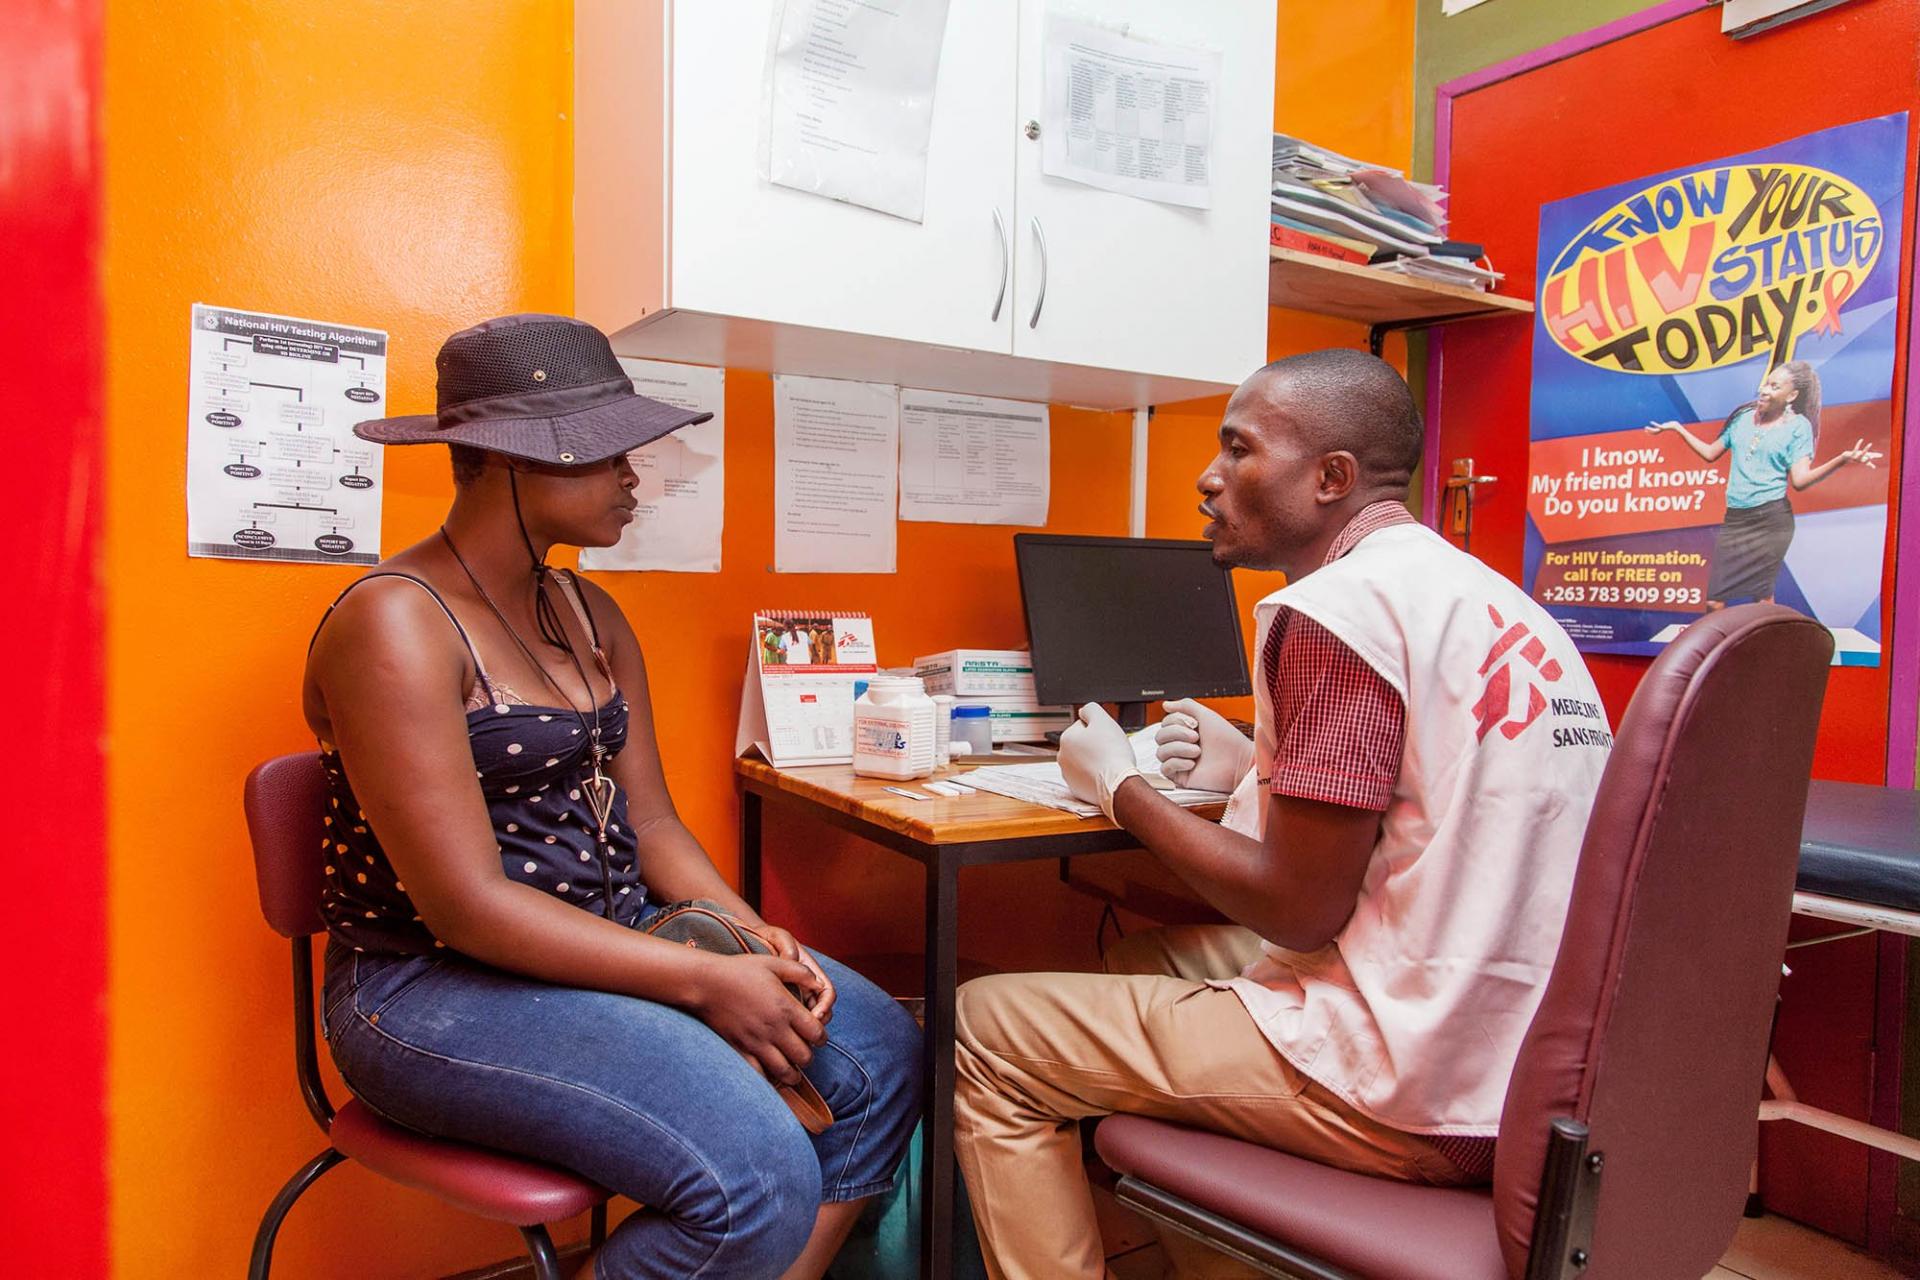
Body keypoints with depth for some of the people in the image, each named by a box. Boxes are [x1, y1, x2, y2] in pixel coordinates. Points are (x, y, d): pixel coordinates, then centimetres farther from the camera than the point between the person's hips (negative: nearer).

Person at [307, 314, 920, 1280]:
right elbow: (465, 905, -21)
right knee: (760, 1180, -25)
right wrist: (703, 982, -22)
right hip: (437, 984, -8)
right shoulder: (395, 621, -15)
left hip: (611, 937, 8)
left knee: (883, 1055, -4)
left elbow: (649, 820, 8)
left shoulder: (591, 616, 11)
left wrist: (751, 933, -9)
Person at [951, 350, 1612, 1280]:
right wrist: (1258, 771, 15)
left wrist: (1120, 789, -5)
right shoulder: (1493, 600, 11)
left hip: (1421, 1099, -10)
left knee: (987, 1028, -2)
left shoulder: (1332, 609, -18)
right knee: (1150, 958, 25)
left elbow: (1301, 908, -18)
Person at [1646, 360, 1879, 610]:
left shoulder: (1798, 426, -1)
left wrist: (1843, 459, -26)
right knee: (1714, 598, -2)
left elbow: (1800, 480, -12)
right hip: (1735, 519, 4)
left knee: (1761, 594, -2)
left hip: (1771, 520, -4)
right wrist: (1676, 428, 18)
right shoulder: (1743, 417, 11)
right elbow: (1710, 453, 20)